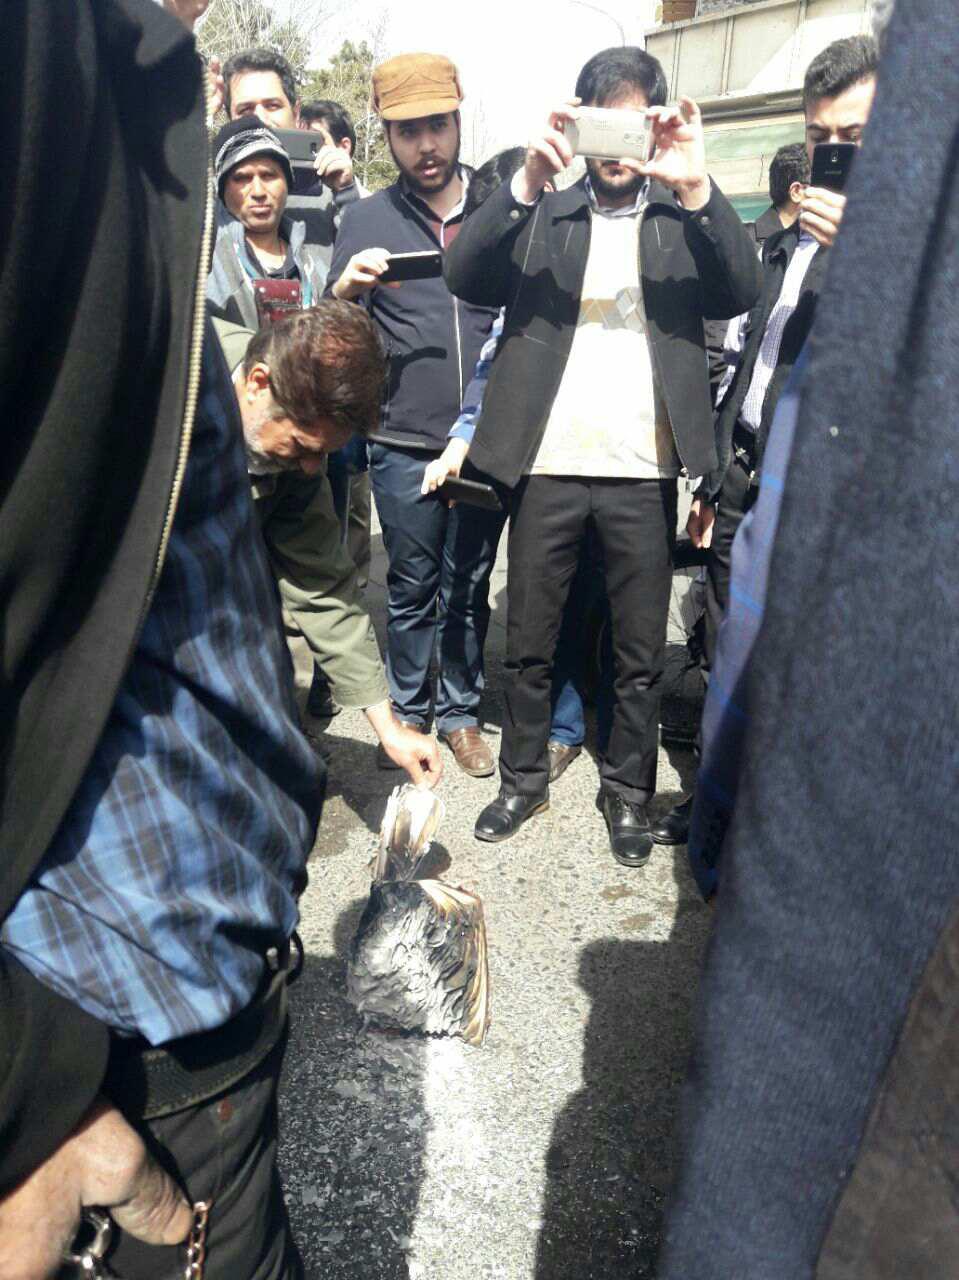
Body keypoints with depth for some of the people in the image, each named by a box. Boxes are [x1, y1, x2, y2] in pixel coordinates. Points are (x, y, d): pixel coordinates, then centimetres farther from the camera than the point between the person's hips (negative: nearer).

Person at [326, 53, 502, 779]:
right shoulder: (369, 220, 4)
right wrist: (346, 290, -20)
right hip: (404, 441, -1)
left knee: (470, 587, 11)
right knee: (413, 588, 9)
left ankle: (462, 712, 26)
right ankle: (409, 711, 26)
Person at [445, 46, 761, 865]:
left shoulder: (684, 218, 10)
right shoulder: (541, 214, 10)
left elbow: (741, 294, -8)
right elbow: (465, 278, -6)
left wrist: (696, 188, -20)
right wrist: (526, 182, -19)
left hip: (643, 473, 0)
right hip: (546, 466, 1)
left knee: (640, 654, 8)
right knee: (529, 643, 10)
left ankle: (629, 790, 26)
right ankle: (524, 778, 28)